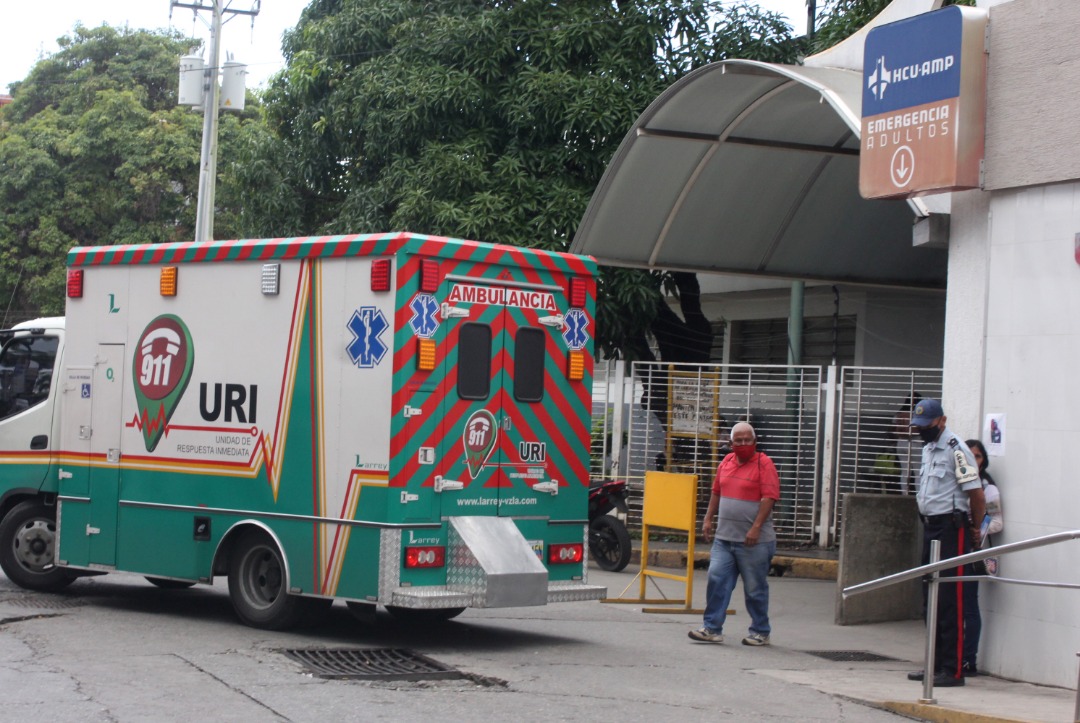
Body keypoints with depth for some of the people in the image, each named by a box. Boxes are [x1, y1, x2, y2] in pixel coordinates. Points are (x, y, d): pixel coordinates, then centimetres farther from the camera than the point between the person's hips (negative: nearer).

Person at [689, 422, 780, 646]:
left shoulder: (764, 464, -8)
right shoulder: (726, 462, 11)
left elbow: (769, 497, -15)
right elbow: (716, 492, 20)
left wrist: (756, 528, -20)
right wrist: (708, 519, 14)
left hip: (753, 541, -6)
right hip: (724, 537, 6)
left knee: (755, 589, 4)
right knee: (717, 581, -2)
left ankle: (760, 632, 16)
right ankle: (712, 628, 3)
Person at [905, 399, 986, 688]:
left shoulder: (956, 450, -14)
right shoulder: (928, 449, 16)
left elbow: (976, 494, -14)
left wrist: (974, 529, -3)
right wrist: (927, 521, 16)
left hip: (952, 529, -10)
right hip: (930, 528, 10)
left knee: (950, 601, -9)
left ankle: (954, 669, -7)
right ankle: (936, 664, 19)